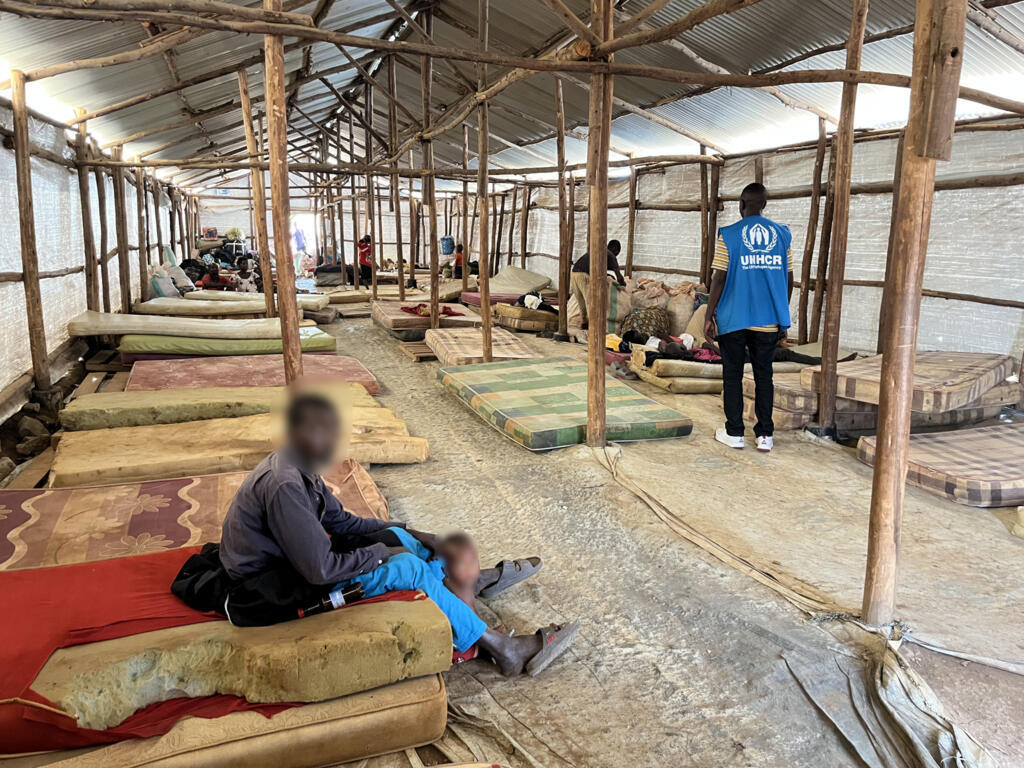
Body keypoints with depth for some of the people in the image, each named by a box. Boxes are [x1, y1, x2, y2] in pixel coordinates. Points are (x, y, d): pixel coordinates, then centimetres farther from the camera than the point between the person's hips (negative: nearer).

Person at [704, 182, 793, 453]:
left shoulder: (728, 235, -5)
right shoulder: (782, 235, 5)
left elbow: (719, 278, -9)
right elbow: (788, 280, 7)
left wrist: (709, 316, -2)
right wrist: (783, 318, 16)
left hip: (733, 319, -3)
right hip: (768, 320, 3)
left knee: (732, 375, 8)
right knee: (763, 375, 11)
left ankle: (734, 433, 12)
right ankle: (765, 435, 12)